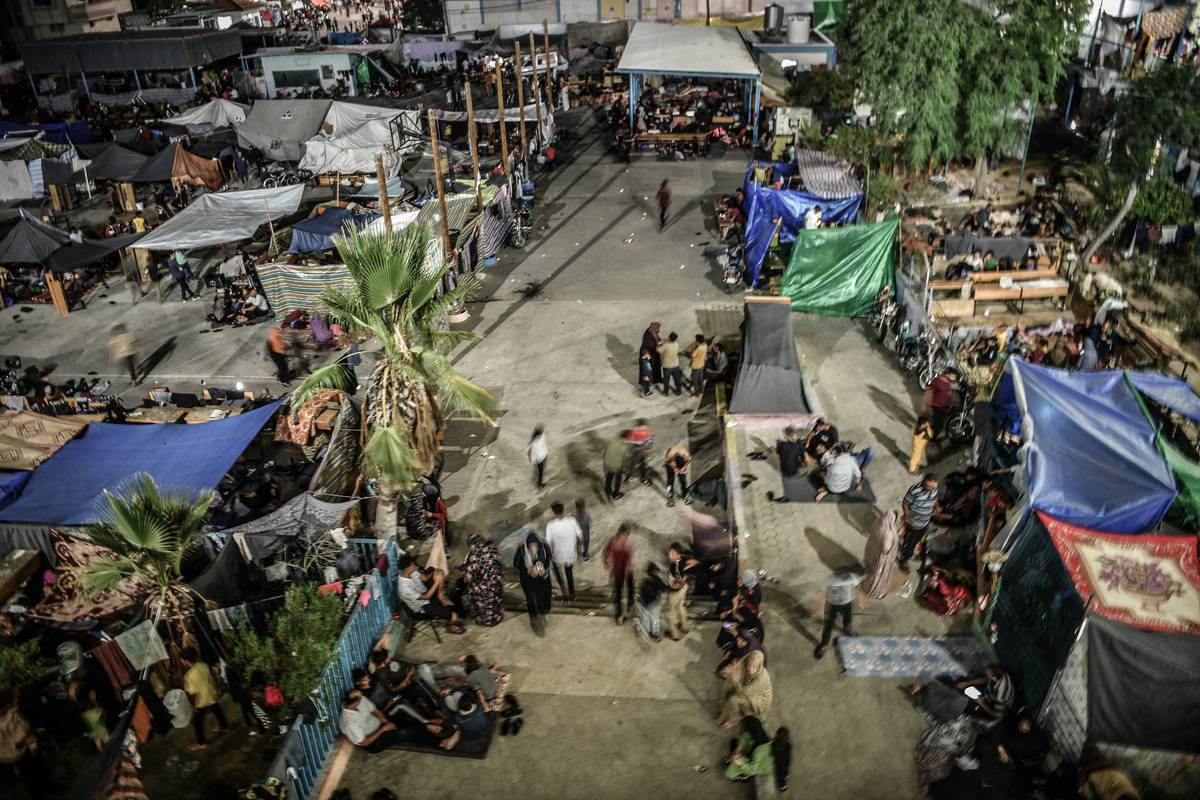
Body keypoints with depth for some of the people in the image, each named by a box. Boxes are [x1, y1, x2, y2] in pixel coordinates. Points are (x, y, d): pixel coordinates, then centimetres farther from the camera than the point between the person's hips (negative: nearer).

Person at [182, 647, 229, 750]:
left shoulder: (189, 676, -31)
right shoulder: (204, 665, -12)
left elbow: (192, 693, -23)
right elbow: (212, 679, 2)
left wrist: (193, 706, -9)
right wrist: (216, 691, 15)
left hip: (202, 701, -7)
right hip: (212, 696, 7)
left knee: (197, 722, 14)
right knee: (217, 712, 30)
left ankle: (201, 743, 25)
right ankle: (224, 727, 52)